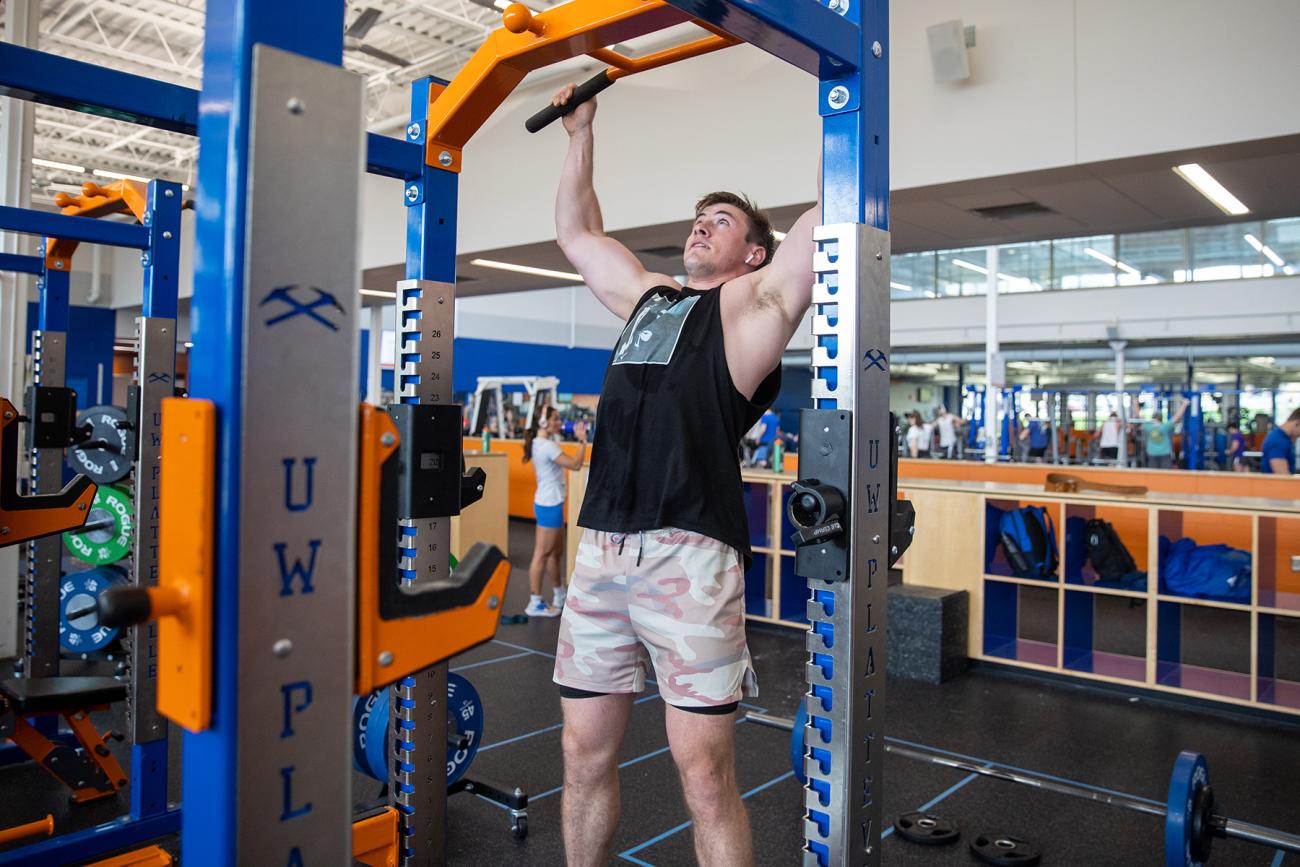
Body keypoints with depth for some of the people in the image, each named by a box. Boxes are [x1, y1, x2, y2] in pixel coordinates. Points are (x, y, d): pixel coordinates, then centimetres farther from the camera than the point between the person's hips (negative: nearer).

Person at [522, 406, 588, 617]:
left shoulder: (540, 443, 11)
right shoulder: (547, 446, -20)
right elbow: (575, 465, -23)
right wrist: (582, 441, -12)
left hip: (549, 503, 10)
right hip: (549, 505, -10)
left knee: (557, 551, 19)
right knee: (542, 554, -4)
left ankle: (560, 597, 31)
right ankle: (535, 604, 2)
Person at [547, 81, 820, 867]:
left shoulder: (756, 300, 7)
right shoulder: (646, 295, 23)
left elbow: (834, 204, 1)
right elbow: (576, 229, 35)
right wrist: (581, 131, 39)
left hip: (688, 553, -6)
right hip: (600, 547, 6)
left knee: (704, 772, -2)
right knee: (585, 753, 13)